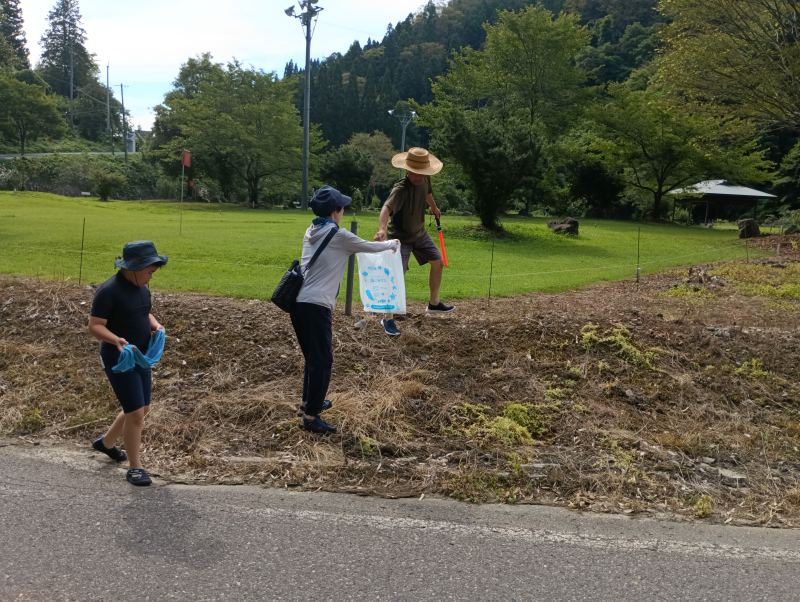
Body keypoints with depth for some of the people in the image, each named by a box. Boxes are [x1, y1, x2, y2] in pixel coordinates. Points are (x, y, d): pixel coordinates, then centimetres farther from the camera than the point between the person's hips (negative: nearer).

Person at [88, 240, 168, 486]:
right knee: (135, 412, -7)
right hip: (119, 359, -9)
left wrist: (155, 326, -2)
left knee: (142, 409, 17)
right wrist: (116, 340, -37)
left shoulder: (141, 288, 6)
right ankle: (134, 467, 10)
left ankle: (106, 442, 41)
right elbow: (94, 326, -20)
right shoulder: (109, 290, -19)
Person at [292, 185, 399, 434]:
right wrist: (392, 244, 26)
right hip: (316, 307, -8)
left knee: (313, 356, 23)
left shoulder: (311, 232, 15)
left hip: (299, 303, 9)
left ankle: (308, 401, 37)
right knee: (322, 361, 0)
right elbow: (370, 247, 7)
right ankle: (310, 417, 5)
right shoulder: (338, 236, -7)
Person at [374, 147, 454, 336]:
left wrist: (434, 208, 34)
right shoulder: (400, 190, -33)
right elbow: (387, 208, -53)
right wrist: (382, 229, -72)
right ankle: (387, 319, -1)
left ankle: (434, 303, 35)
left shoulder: (424, 180, -11)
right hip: (400, 237, -8)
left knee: (438, 263, 15)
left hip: (419, 233, 8)